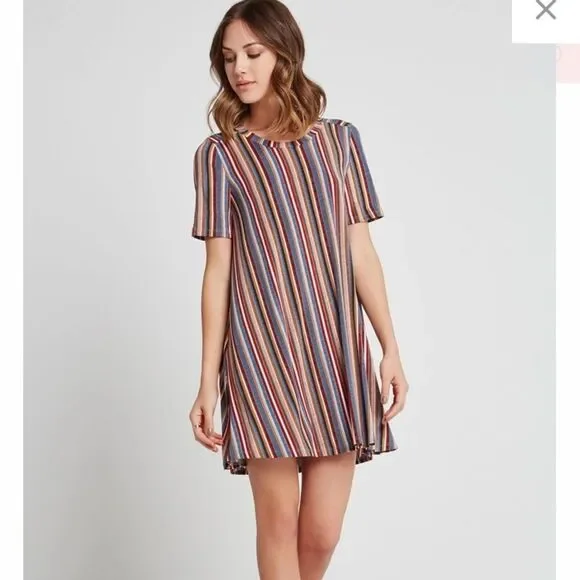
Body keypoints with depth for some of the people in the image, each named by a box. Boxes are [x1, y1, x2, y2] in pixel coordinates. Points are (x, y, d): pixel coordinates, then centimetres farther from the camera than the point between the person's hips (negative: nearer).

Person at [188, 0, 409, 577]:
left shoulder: (339, 138, 10)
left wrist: (390, 347, 1)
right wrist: (207, 380, -3)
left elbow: (360, 250, 8)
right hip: (263, 350, -2)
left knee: (322, 533, 3)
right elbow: (217, 270, 1)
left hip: (336, 348, 2)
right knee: (278, 519, -1)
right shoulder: (219, 153, 4)